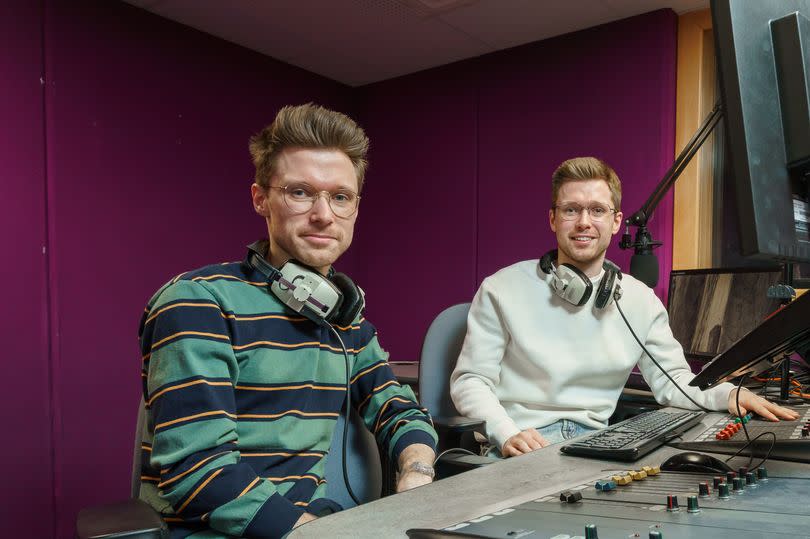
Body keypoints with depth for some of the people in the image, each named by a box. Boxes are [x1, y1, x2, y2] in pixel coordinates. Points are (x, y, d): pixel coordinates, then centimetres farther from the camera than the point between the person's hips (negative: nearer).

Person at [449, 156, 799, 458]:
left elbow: (671, 379, 14)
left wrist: (727, 394, -7)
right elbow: (471, 381, -2)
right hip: (520, 446, -4)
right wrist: (507, 433, -20)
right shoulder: (502, 290, -1)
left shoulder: (640, 301, 10)